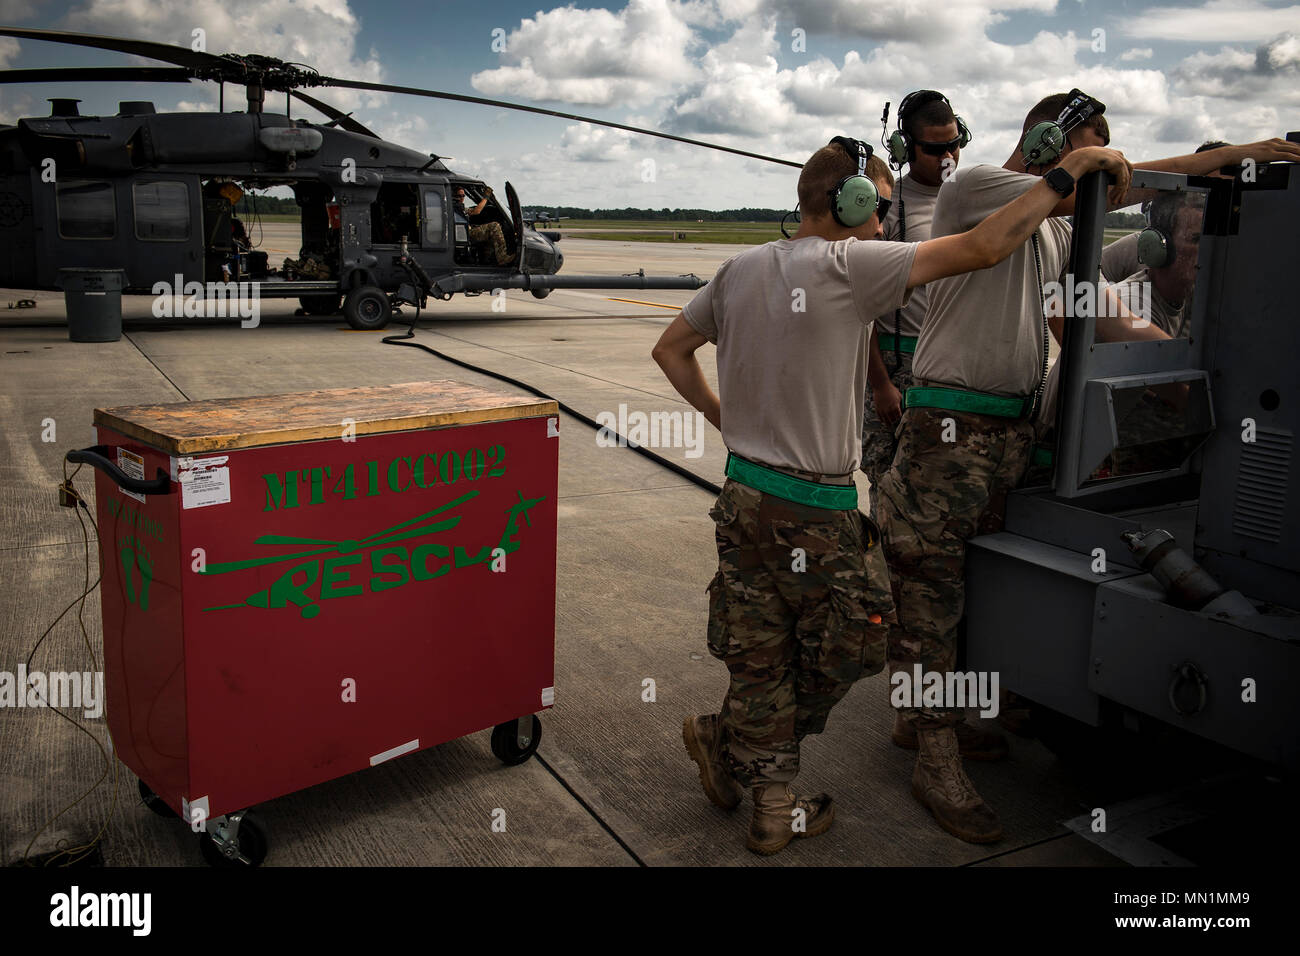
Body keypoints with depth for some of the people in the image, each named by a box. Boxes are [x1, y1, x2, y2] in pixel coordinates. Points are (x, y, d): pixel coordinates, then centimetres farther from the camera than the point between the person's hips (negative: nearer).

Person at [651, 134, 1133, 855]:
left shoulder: (741, 268, 7)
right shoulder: (847, 265, -15)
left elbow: (670, 350, 16)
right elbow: (983, 248, -15)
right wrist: (1069, 172, -5)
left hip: (743, 497, 8)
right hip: (815, 514, -7)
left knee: (763, 657, 15)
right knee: (842, 655, 15)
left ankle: (772, 809, 26)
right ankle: (728, 741, 25)